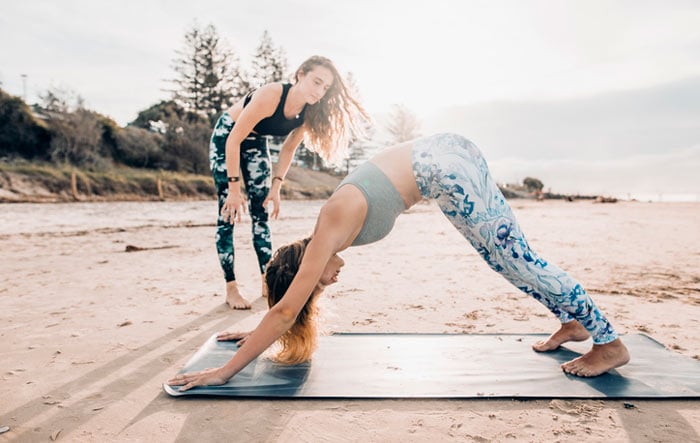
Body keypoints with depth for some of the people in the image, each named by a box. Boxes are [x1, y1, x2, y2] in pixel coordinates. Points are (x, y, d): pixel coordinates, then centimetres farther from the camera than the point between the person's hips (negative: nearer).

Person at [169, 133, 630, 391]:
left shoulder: (330, 231, -13)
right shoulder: (332, 230, 10)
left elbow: (286, 310, -13)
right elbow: (286, 309, 24)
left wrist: (225, 371, -7)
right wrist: (257, 333, 31)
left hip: (445, 168, -8)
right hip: (446, 151, 8)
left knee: (517, 260, -1)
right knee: (513, 259, 17)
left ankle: (610, 343, 13)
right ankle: (573, 323, 32)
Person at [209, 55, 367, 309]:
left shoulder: (308, 112, -16)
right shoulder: (270, 96, -35)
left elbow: (288, 149, -1)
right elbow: (234, 140, -29)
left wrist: (276, 186, -6)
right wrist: (234, 188, -27)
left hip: (256, 142, 6)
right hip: (226, 137, -5)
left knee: (262, 214, 2)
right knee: (228, 214, -7)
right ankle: (231, 289, -1)